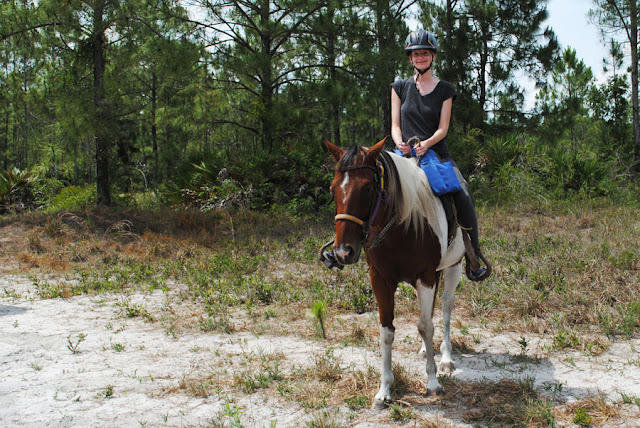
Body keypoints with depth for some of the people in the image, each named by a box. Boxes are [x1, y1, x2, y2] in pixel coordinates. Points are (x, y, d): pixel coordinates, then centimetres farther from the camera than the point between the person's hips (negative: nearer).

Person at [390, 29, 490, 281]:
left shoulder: (445, 90, 11)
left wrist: (426, 143, -19)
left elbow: (443, 128, 2)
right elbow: (395, 125, 8)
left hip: (437, 154, -1)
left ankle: (474, 258, -11)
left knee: (463, 195, -25)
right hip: (406, 156, 1)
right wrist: (400, 143, -14)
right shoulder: (400, 87, 13)